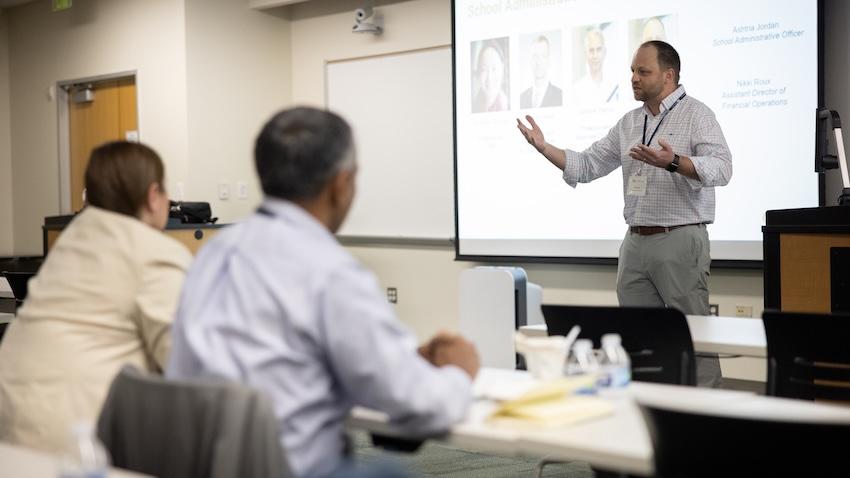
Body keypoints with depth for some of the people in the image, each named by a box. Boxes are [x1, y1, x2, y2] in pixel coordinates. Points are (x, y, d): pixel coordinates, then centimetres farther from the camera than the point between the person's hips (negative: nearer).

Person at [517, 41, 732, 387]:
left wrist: (674, 162, -32)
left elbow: (721, 167, -17)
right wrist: (544, 147, 5)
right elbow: (586, 166, 17)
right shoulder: (629, 123, 16)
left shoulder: (696, 114, -3)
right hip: (635, 241, 7)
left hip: (680, 239, -7)